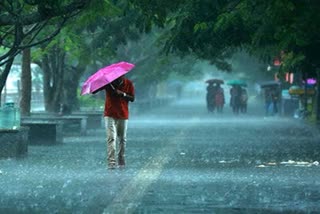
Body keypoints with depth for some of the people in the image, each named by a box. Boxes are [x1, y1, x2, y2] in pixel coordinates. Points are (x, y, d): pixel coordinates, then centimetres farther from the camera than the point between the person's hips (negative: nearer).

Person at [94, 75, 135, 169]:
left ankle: (121, 161, 22)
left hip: (123, 115, 2)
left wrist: (123, 94, -20)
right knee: (111, 138, -13)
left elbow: (132, 98, -3)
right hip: (110, 115, -2)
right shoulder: (108, 82, -5)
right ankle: (111, 162, -18)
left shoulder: (128, 84, -1)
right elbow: (93, 91, -9)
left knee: (122, 139, 9)